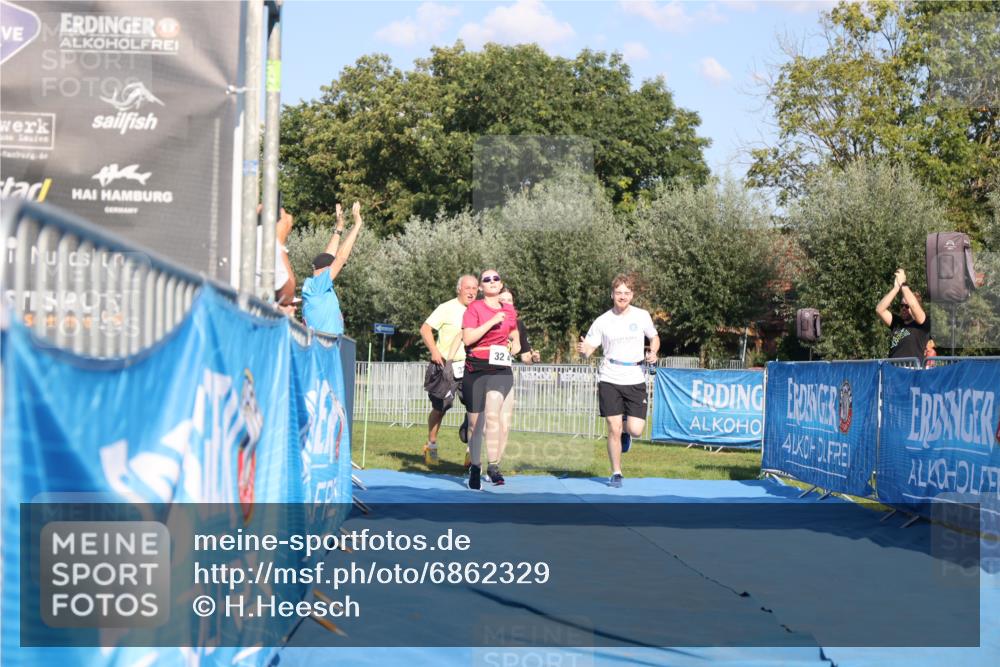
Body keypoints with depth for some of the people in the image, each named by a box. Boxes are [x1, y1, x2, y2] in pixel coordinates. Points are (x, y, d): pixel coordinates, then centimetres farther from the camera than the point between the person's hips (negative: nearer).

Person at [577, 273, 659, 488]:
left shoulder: (642, 316, 3)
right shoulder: (602, 321, 0)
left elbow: (654, 337, 18)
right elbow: (589, 347, 1)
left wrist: (653, 353, -2)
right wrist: (584, 350, -23)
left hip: (635, 380, 1)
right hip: (609, 380, -1)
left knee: (635, 430, -8)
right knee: (614, 430, -4)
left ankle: (626, 431, 30)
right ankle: (616, 473, 11)